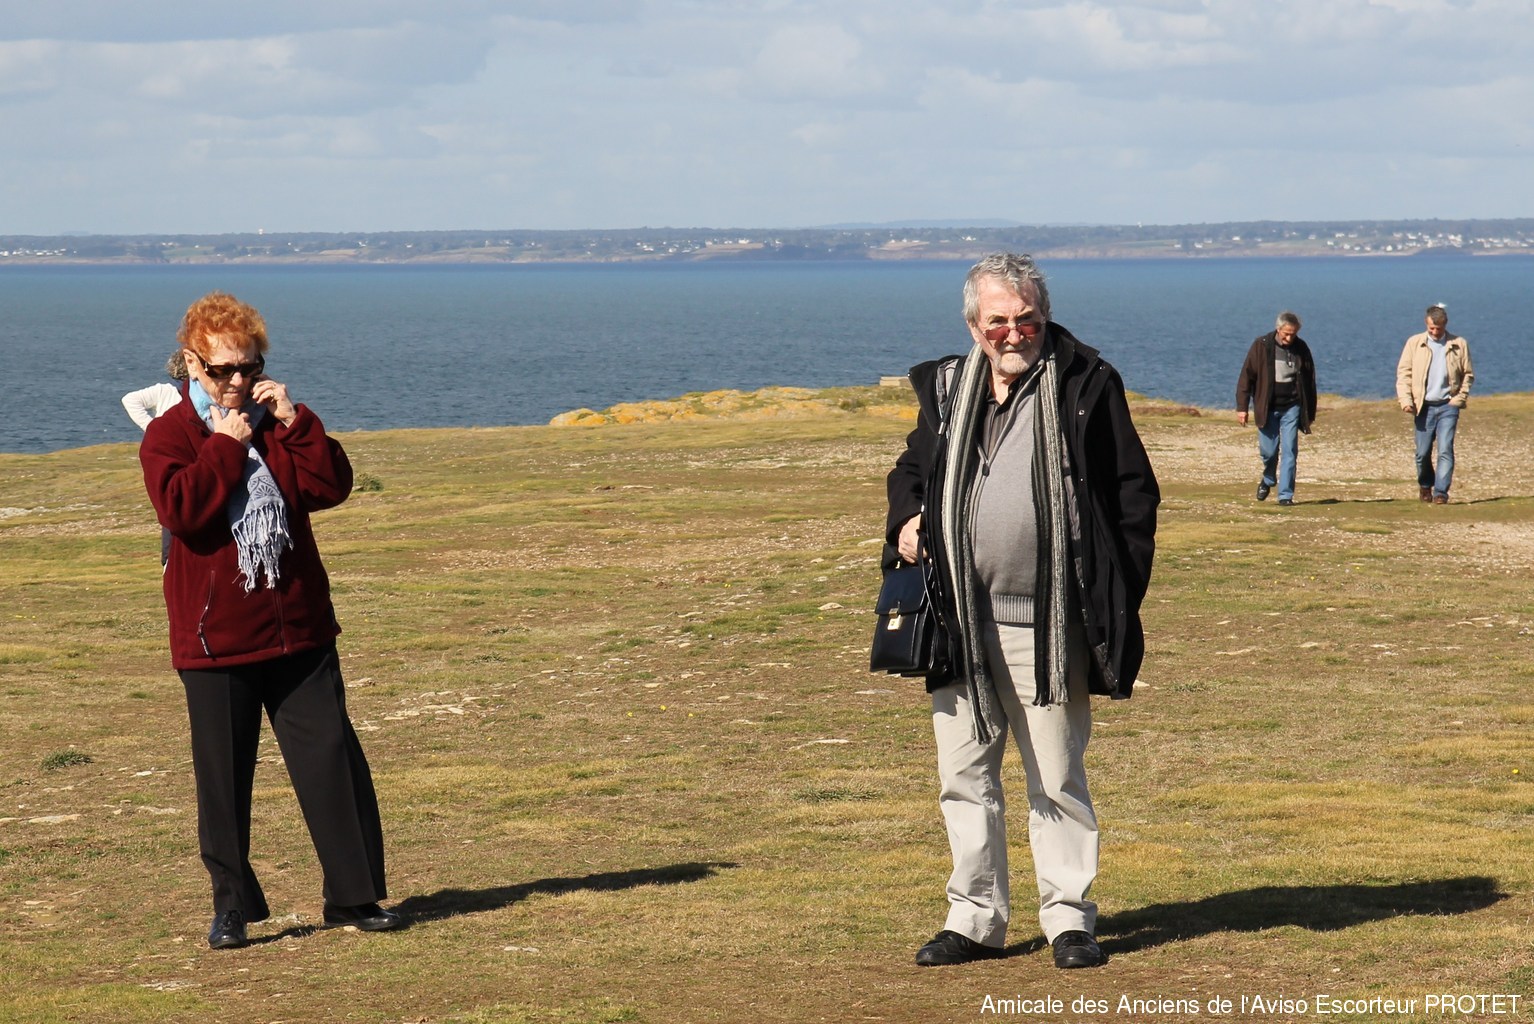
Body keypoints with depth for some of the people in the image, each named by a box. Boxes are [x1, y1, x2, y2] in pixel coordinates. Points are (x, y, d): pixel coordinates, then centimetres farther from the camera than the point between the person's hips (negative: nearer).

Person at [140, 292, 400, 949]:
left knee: (334, 761, 2)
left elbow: (331, 487, -2)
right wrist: (226, 444, -15)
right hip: (215, 639, -3)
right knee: (223, 778, 2)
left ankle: (354, 895, 10)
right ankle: (231, 907, 13)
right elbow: (181, 509, -19)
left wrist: (294, 422, -10)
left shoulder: (277, 423, 11)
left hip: (299, 630, 3)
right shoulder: (169, 436, -1)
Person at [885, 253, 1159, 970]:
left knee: (1057, 780, 4)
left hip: (1049, 625, -4)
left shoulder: (1086, 387, -3)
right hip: (960, 622, 4)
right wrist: (905, 521, 2)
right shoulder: (947, 389, 9)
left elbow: (1134, 492, 1)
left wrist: (1119, 599, -6)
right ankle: (975, 919, 18)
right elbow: (911, 470, 24)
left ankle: (1069, 919, 14)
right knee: (964, 777, 9)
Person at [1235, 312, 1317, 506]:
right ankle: (1267, 480, 32)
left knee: (1289, 452, -5)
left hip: (1291, 407, 1)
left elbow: (1309, 381, 10)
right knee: (1268, 451, 2)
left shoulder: (1301, 348, 1)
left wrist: (1310, 412, 11)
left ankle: (1285, 495, -2)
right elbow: (1246, 376, -4)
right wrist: (1242, 407, -8)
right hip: (1267, 408, -1)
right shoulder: (1261, 346, -5)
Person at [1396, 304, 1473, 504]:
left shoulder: (1459, 345, 5)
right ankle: (1425, 486, 27)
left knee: (1445, 450, -11)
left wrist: (1460, 398, -1)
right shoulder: (1414, 343, 5)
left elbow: (1468, 374, 10)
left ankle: (1441, 492, -10)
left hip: (1448, 406, -1)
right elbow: (1403, 373, 3)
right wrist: (1406, 400, -8)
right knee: (1423, 452, 3)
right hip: (1424, 406, 1)